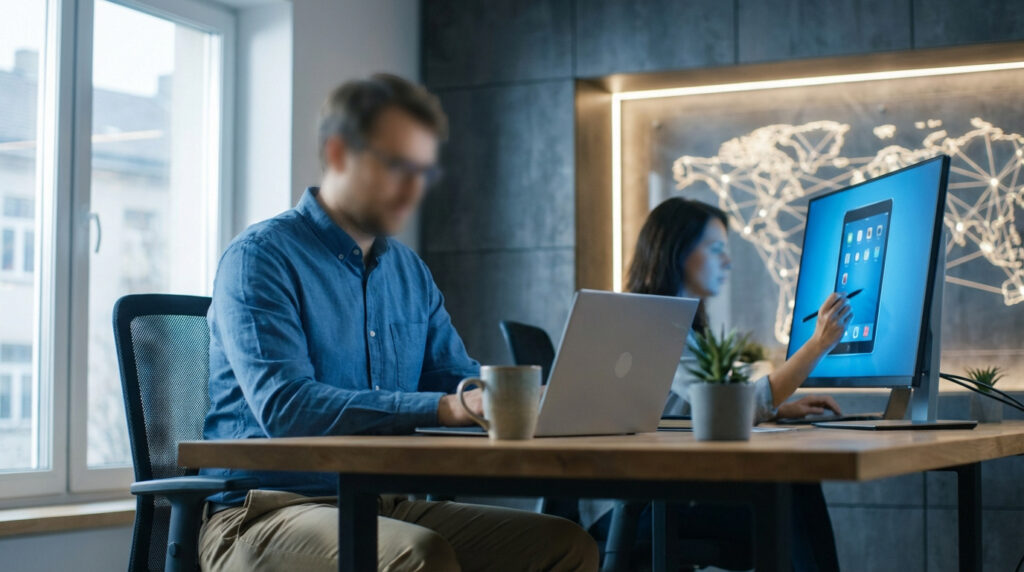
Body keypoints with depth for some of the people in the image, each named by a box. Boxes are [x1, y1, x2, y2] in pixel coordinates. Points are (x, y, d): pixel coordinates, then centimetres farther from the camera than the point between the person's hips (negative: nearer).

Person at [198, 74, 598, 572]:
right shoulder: (261, 257, -8)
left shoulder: (410, 273, 17)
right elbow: (284, 406, -21)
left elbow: (457, 378, 16)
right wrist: (445, 407, -28)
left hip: (386, 505, 7)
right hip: (266, 512, -7)